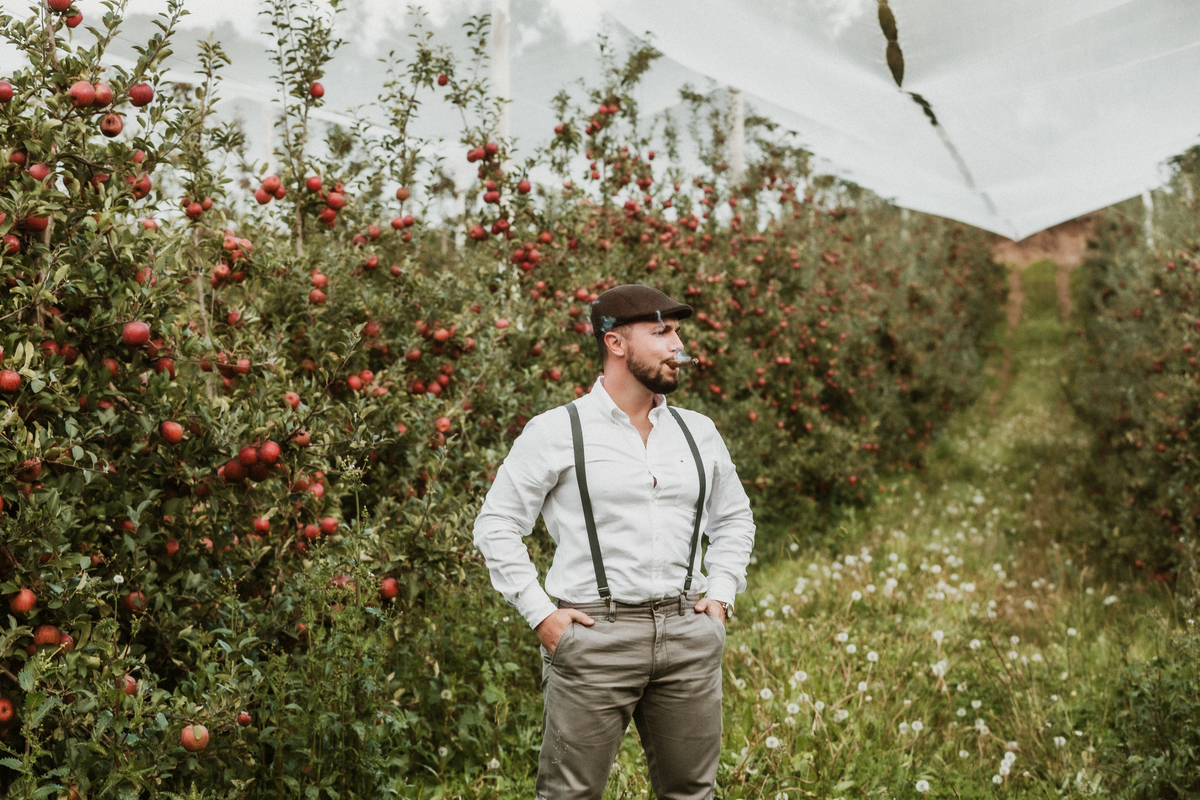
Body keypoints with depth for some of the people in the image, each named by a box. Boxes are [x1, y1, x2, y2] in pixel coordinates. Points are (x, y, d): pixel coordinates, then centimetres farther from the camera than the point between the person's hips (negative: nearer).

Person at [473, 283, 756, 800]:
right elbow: (496, 524, 1)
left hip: (689, 638, 4)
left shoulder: (698, 432, 12)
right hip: (595, 637, -4)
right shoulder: (556, 432, -2)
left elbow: (734, 518, 25)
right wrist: (540, 613, -6)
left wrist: (721, 595, 12)